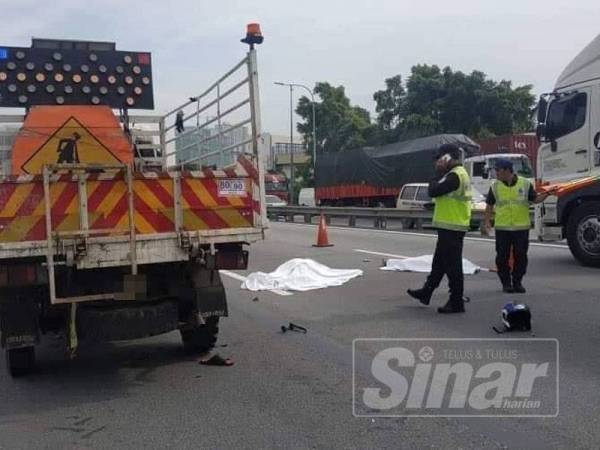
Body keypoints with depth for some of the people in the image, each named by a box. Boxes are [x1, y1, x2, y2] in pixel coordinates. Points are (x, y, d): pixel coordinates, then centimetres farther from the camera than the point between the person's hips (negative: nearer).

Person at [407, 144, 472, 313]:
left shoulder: (455, 175, -17)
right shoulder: (459, 173, 16)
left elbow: (433, 191, -22)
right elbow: (439, 192, 17)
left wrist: (439, 173, -9)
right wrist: (441, 173, 6)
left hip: (451, 227, -11)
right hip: (450, 227, 11)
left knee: (452, 265, -4)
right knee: (439, 262, 18)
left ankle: (456, 302, 3)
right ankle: (426, 292, 30)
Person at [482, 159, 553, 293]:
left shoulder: (525, 184, 1)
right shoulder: (495, 186, 5)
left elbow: (535, 199, 9)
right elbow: (489, 205, 10)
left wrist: (546, 194, -9)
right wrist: (486, 222, 3)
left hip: (522, 227, -1)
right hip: (502, 228, 1)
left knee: (520, 256, 4)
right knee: (502, 257, 1)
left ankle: (517, 282, 17)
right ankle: (506, 282, 14)